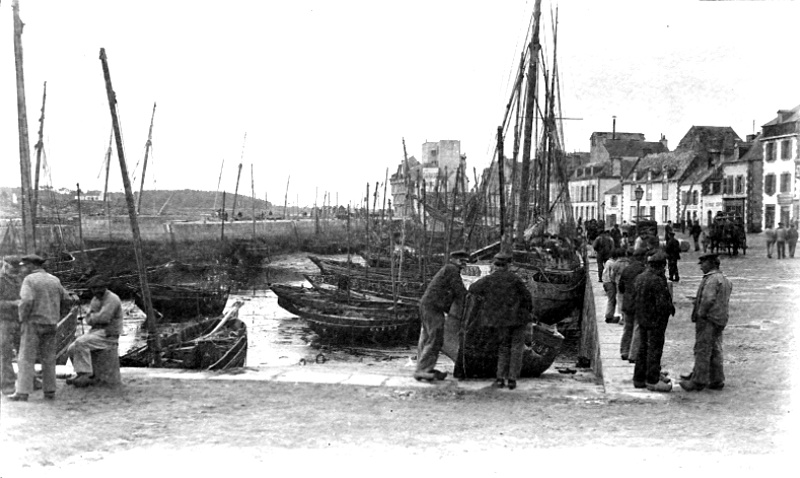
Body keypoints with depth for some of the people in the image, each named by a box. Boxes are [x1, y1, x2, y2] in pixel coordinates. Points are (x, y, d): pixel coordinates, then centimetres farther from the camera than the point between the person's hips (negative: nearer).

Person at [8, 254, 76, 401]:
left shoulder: (29, 280, -9)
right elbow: (65, 299, 12)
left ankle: (23, 393, -6)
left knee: (26, 358, -3)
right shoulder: (54, 280, 8)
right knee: (48, 358, 11)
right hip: (51, 324, 6)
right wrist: (73, 299, 34)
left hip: (33, 323, -5)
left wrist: (22, 319, -11)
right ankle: (50, 391, 11)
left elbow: (27, 301, -22)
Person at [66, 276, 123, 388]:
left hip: (108, 335, -9)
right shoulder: (95, 300, 15)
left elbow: (103, 317, -23)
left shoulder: (112, 299, -13)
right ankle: (81, 374, 9)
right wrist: (96, 318, -11)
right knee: (71, 349, -3)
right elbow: (88, 320, 11)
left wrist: (92, 317, -2)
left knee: (81, 343, -27)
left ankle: (85, 375, -24)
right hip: (96, 331, 9)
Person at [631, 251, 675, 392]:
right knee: (654, 350, 0)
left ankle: (639, 378, 23)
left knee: (643, 348, 16)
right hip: (656, 321, -9)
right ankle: (652, 381, 5)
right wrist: (671, 308, -6)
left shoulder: (639, 278, 6)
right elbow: (662, 303, -23)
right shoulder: (657, 281, -21)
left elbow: (635, 298, 13)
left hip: (642, 319, 9)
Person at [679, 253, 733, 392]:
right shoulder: (724, 280, 15)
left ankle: (698, 382, 0)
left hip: (708, 319, -10)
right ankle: (717, 380, 20)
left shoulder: (712, 279, -17)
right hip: (720, 320, 10)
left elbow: (708, 299, -27)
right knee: (715, 351, 14)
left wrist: (700, 314, -14)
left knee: (702, 350, -4)